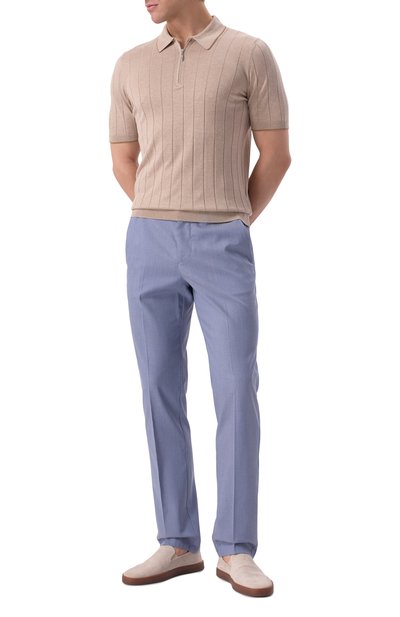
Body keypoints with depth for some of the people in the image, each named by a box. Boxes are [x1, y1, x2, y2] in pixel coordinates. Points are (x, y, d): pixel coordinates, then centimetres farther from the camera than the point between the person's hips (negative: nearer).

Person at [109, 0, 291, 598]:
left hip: (222, 250, -3)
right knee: (161, 391, 2)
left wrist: (231, 228, 9)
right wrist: (166, 223, 12)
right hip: (150, 246, 3)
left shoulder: (250, 54, 1)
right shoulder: (131, 66, 12)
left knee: (237, 392, -8)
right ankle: (178, 543, 11)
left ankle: (236, 551, 1)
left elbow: (276, 155, 4)